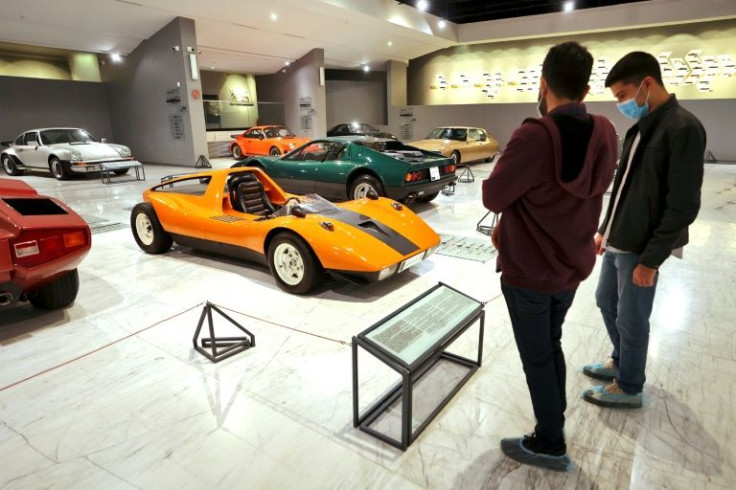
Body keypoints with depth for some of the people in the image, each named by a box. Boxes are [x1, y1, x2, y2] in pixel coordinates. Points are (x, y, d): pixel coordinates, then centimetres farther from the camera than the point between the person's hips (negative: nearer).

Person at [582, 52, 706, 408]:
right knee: (606, 302, 21)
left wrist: (651, 260, -18)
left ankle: (629, 388, 26)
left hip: (640, 250, -9)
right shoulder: (641, 127, 10)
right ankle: (620, 361, 42)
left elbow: (683, 206, -19)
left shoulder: (683, 129, -17)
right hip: (617, 243, 9)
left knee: (631, 320, 5)